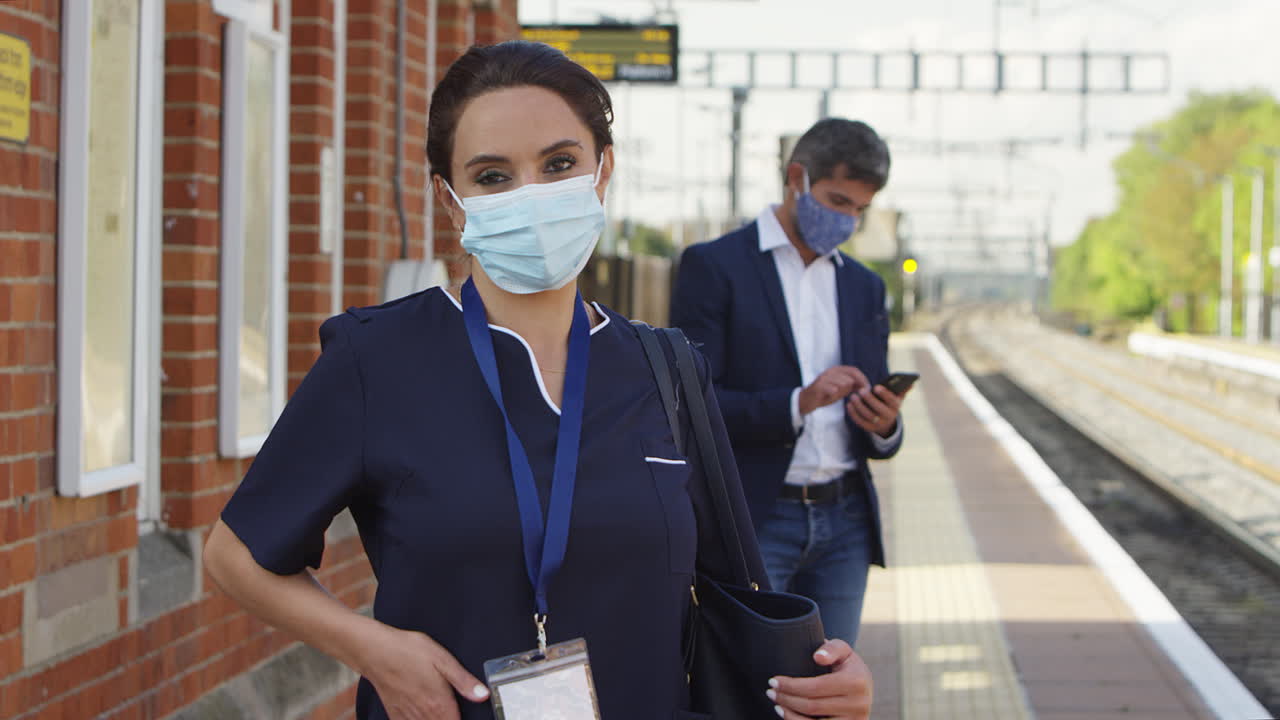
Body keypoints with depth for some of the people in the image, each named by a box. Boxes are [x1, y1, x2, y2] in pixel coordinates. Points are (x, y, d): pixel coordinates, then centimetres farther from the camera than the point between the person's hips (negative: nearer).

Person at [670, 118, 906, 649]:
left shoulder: (864, 286, 15)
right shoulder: (713, 266, -3)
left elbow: (879, 437, 18)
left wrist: (884, 426, -7)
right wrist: (796, 403, -23)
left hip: (844, 524, 5)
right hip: (751, 524, -5)